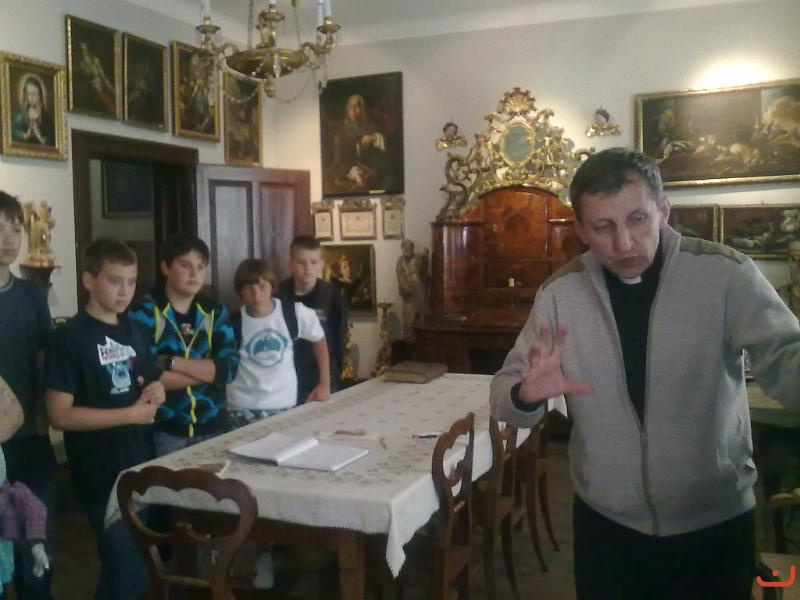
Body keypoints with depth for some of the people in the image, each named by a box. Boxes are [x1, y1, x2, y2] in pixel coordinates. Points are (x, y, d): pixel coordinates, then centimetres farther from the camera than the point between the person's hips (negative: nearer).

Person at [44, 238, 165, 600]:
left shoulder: (134, 330, 7)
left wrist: (156, 391, -2)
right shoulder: (69, 338, -14)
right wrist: (131, 414, -19)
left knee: (152, 562, 20)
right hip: (102, 477, -7)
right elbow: (60, 416, -18)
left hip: (142, 466, 7)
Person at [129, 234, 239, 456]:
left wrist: (169, 362, -16)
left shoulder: (215, 312, 6)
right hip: (164, 432, -4)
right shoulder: (144, 313, -7)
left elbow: (229, 368, -8)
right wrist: (208, 371, -12)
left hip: (213, 428, 4)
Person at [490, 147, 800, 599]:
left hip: (717, 521, -1)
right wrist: (527, 394, -27)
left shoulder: (727, 275, -12)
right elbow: (504, 392, -2)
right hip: (605, 523, 2)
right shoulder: (559, 293, -6)